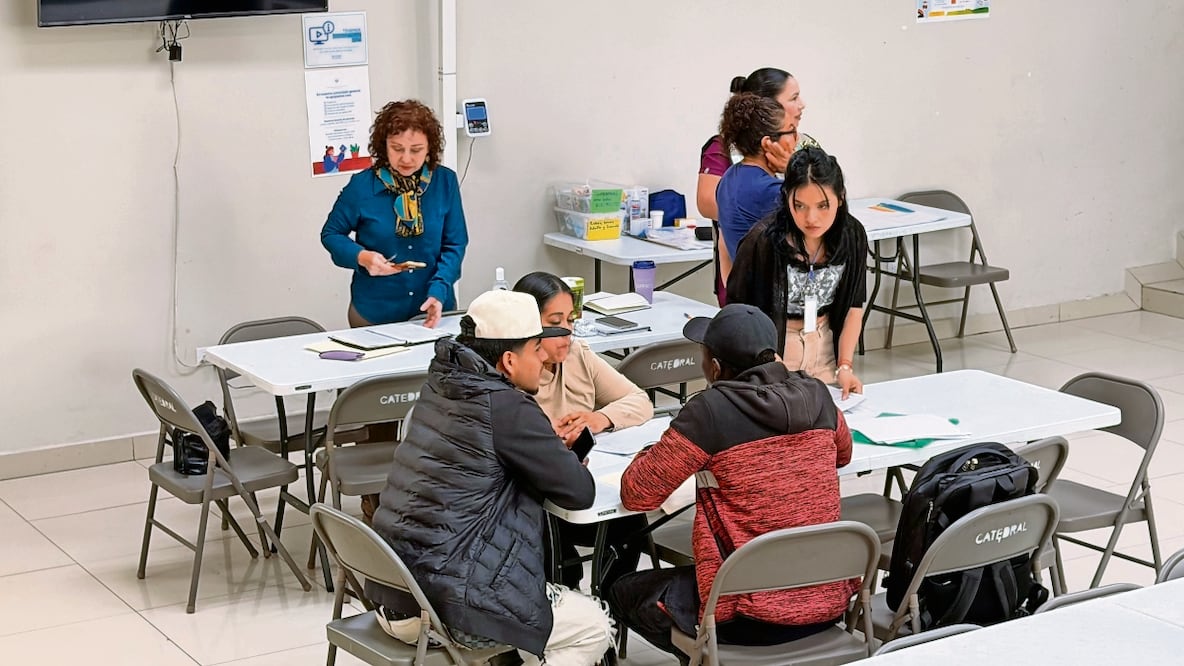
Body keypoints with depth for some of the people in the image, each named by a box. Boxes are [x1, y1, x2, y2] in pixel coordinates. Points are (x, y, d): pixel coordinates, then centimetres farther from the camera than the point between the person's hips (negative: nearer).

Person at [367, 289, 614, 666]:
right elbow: (580, 493, -8)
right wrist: (563, 458, 12)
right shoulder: (506, 408, -17)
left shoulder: (442, 381, 8)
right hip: (443, 603, -9)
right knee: (594, 628, 7)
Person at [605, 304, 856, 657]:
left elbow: (637, 495, -9)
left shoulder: (711, 411, -16)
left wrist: (648, 456, 10)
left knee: (622, 593, 17)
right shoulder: (815, 396, 0)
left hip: (757, 618, -7)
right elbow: (842, 453, 22)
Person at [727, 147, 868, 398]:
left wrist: (844, 366, -6)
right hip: (770, 348, -4)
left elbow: (853, 306, 2)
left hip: (825, 346, 4)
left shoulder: (852, 235, -9)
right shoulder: (763, 240, -23)